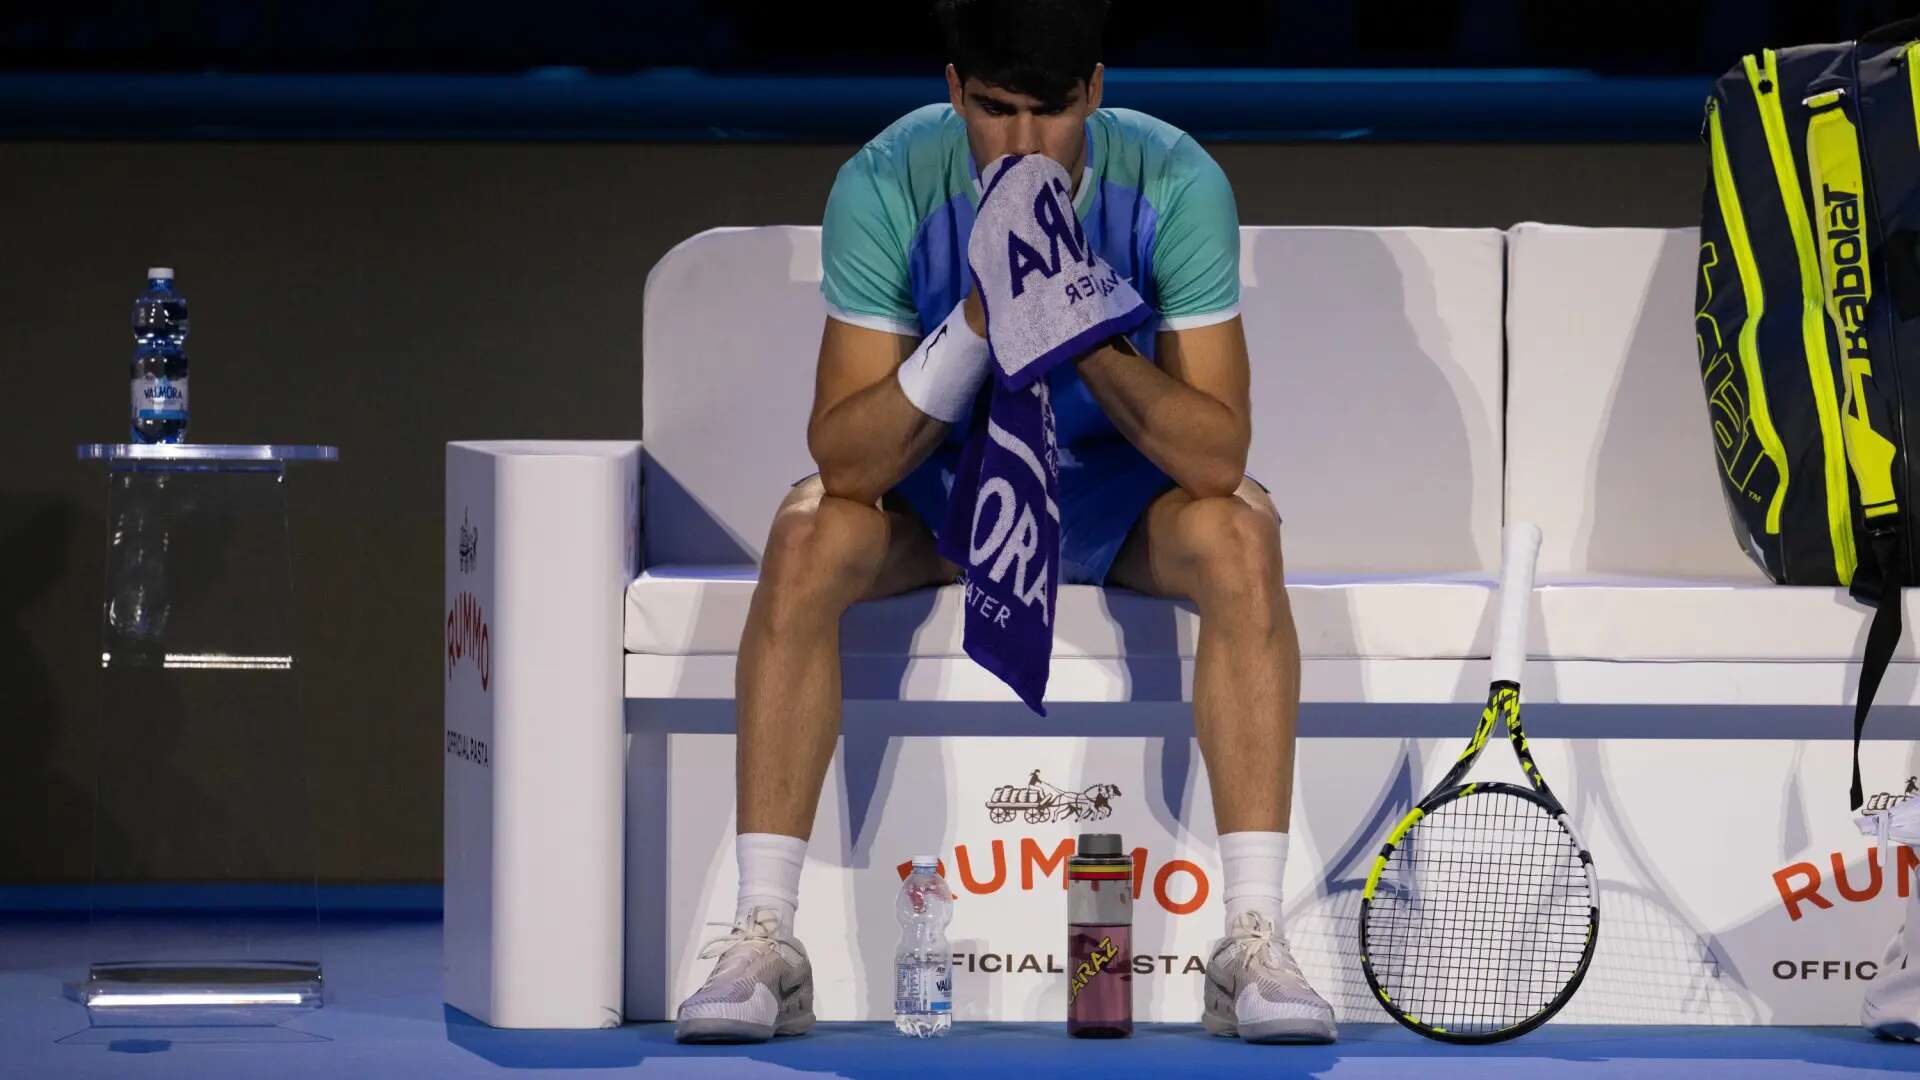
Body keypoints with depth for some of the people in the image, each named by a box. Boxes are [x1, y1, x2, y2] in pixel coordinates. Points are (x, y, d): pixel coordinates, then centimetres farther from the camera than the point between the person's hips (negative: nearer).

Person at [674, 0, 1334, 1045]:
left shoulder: (1175, 183, -21)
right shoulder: (884, 186, -20)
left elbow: (1218, 455, -24)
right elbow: (845, 457, -24)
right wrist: (975, 325, -38)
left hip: (1123, 500, 0)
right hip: (940, 494, 0)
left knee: (1238, 533, -32)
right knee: (806, 536, -30)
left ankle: (1255, 938, -32)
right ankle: (763, 939, -27)